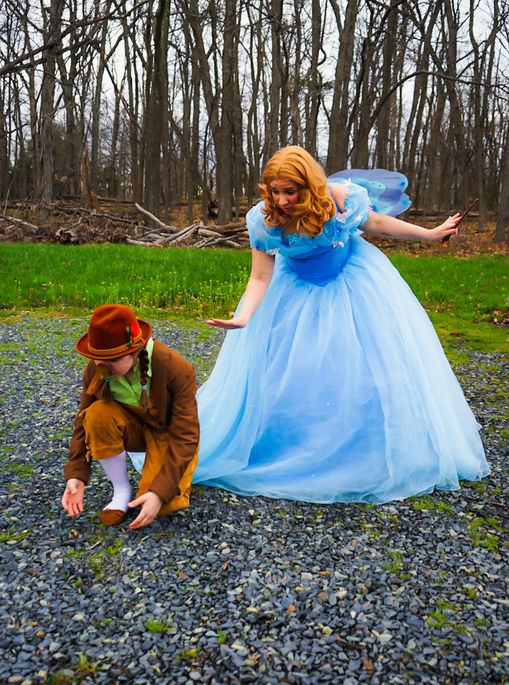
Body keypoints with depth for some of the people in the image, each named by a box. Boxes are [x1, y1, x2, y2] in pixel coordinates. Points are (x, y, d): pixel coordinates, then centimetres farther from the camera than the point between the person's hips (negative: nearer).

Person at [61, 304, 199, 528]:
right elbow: (83, 421, -6)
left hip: (169, 433, -4)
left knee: (166, 505, -27)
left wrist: (160, 493, -33)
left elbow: (185, 437, -27)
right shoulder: (96, 369, -19)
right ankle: (121, 490, -11)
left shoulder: (178, 370, -31)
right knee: (98, 414, -30)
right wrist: (76, 475, -16)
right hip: (132, 428, 4)